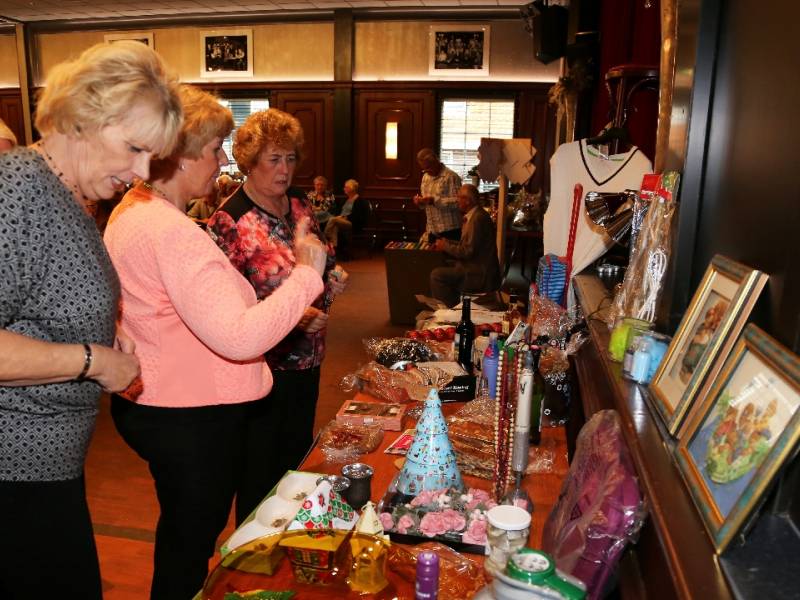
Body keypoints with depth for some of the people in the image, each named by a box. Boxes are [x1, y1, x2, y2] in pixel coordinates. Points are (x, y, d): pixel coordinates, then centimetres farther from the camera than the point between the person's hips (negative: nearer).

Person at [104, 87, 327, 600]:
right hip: (191, 419, -10)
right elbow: (240, 337, -35)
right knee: (192, 545, 11)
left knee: (181, 535, 28)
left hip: (152, 404, 10)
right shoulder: (173, 231, -26)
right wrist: (307, 273, -25)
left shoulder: (130, 212, 8)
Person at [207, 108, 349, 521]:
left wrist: (332, 279, -3)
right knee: (261, 471, 9)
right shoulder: (229, 222, -17)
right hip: (263, 364, -7)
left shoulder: (300, 205, 4)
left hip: (307, 358, 8)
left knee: (299, 457, 22)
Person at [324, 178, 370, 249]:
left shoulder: (360, 201, -4)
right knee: (335, 226, -29)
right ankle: (334, 246, -40)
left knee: (333, 220, -30)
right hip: (341, 221, 7)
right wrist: (338, 217, -2)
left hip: (352, 224, -7)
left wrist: (345, 217, -17)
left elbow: (356, 215, -12)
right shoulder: (346, 199, 21)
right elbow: (340, 211, 19)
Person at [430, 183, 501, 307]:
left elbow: (468, 251, -21)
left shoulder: (478, 218, -18)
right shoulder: (475, 215, 14)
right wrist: (448, 243, 6)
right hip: (478, 269, 11)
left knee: (437, 275, -15)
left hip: (480, 275, -11)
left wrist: (445, 246, -8)